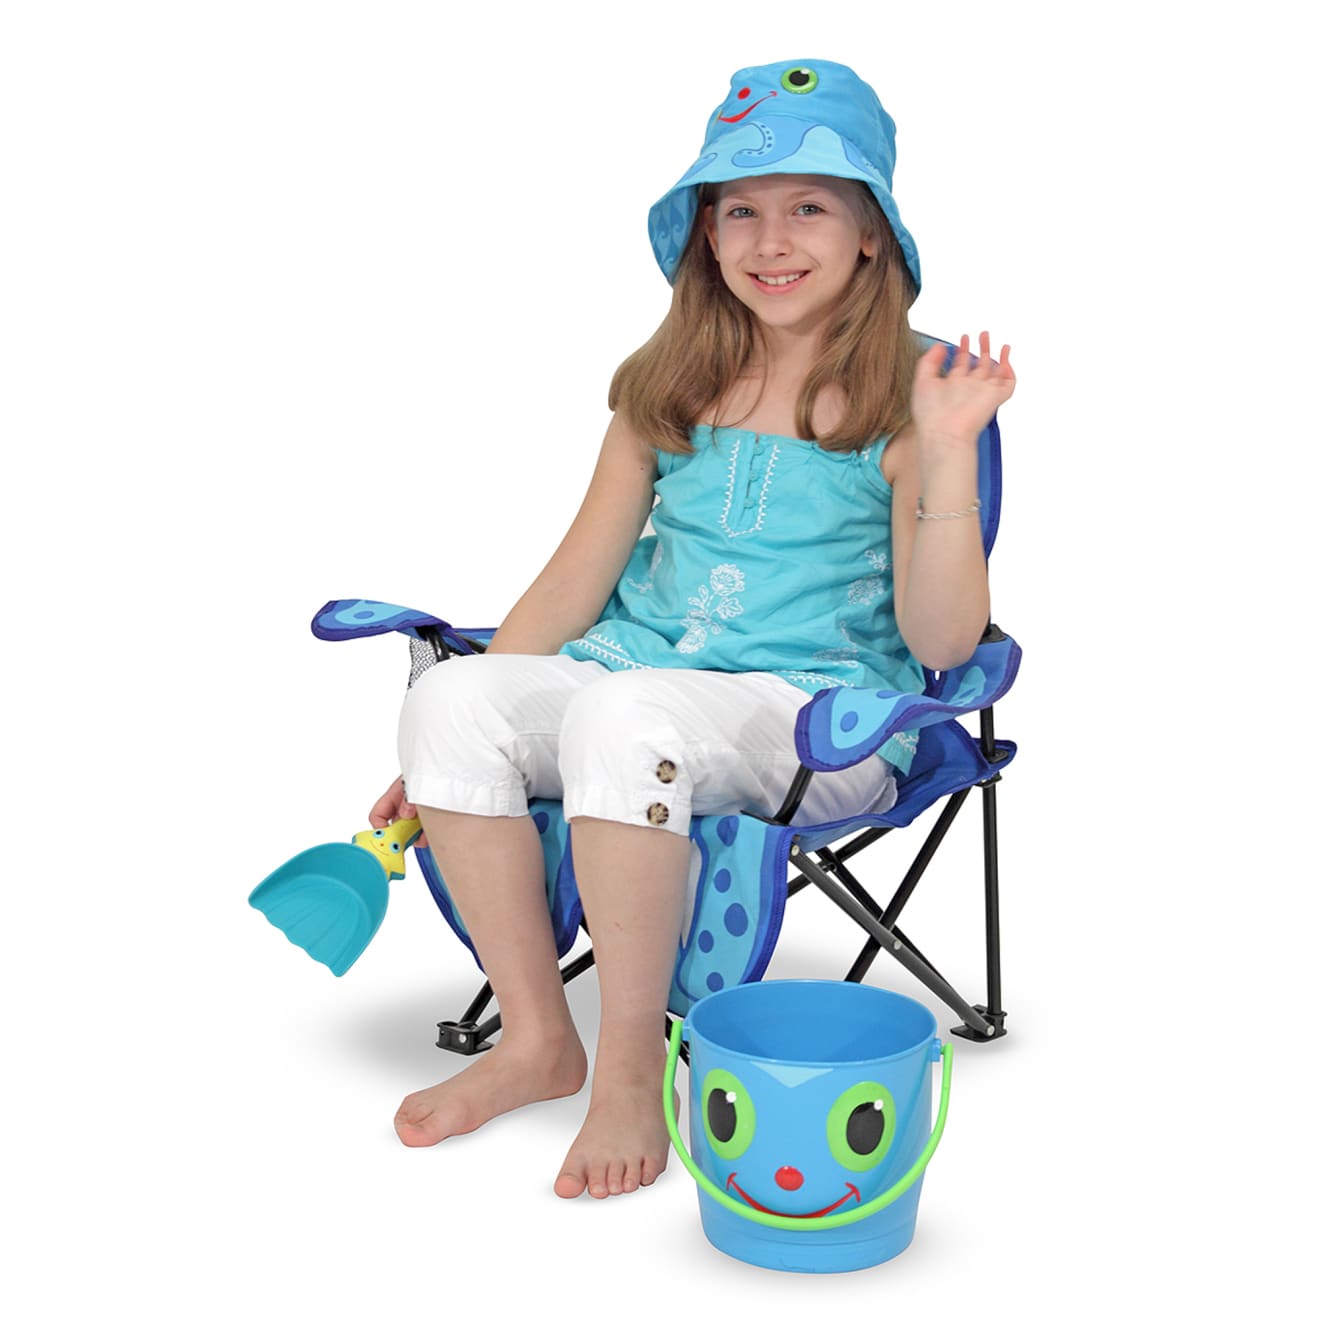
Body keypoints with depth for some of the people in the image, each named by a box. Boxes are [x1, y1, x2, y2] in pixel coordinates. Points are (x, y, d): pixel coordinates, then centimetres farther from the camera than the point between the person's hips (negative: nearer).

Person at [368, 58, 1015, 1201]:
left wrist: (947, 454, -19)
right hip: (635, 670, 5)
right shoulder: (665, 388, 13)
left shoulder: (903, 398, -1)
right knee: (454, 694, -23)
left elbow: (941, 643, -8)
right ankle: (536, 1038, -8)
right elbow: (579, 578, 13)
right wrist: (453, 753, 7)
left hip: (823, 723, -5)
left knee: (627, 711, -36)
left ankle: (631, 1072, -19)